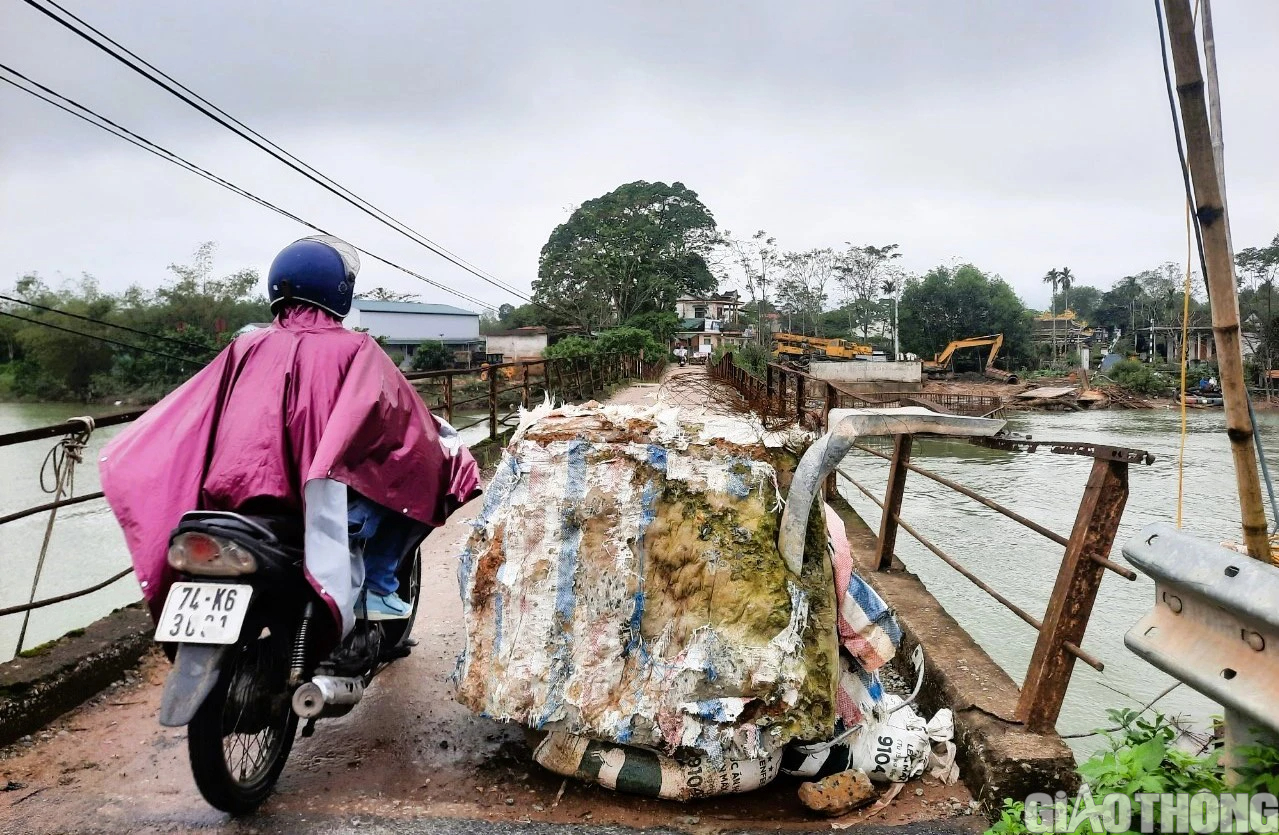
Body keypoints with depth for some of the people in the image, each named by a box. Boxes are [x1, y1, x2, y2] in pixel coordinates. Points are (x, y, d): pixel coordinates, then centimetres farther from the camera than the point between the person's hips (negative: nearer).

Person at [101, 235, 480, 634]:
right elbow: (407, 420, 3)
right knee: (411, 481, 15)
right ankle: (375, 587, 8)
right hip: (324, 503, -5)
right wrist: (449, 447, 20)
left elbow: (186, 414, 14)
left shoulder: (246, 348, 9)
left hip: (237, 496, 5)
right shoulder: (355, 350, -2)